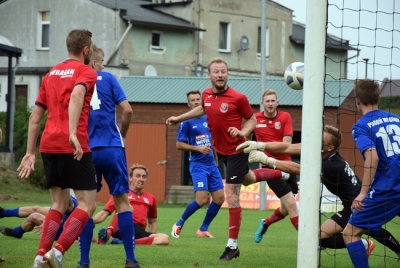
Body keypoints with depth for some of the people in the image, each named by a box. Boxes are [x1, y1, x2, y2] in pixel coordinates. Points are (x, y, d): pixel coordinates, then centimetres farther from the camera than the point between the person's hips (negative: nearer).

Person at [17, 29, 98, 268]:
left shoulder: (51, 74, 21)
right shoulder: (87, 72, 1)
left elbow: (35, 117, 19)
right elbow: (76, 96, -22)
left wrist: (31, 153, 21)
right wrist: (73, 133, -33)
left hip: (48, 145, 7)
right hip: (74, 147, -7)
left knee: (59, 204, 16)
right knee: (87, 204, 0)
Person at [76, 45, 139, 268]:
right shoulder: (108, 78, 3)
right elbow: (127, 110, -3)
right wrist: (123, 135, 12)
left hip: (86, 152, 1)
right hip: (112, 149, -1)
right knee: (122, 201, 5)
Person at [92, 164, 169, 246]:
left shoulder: (150, 198, 24)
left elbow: (152, 222, 32)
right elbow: (103, 214, 6)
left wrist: (153, 238, 15)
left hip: (139, 231, 4)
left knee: (165, 239, -25)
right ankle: (108, 233, -50)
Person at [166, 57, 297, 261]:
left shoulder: (238, 98, -20)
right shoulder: (206, 95, -3)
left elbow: (252, 119, -7)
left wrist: (243, 132, -25)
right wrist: (179, 118, 22)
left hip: (236, 151, -7)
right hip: (220, 151, 7)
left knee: (231, 196, -10)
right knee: (248, 179, 30)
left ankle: (232, 245, -2)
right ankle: (283, 174, 58)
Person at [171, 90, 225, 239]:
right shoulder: (186, 122, -6)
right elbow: (179, 145, -7)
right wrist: (198, 148, -16)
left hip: (211, 164, 6)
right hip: (197, 165, -6)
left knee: (219, 198, -1)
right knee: (202, 199, -17)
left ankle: (203, 229, 13)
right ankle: (179, 224, 3)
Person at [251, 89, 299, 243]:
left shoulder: (285, 117, -1)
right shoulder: (255, 119, 0)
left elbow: (287, 143, -12)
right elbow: (247, 138, 17)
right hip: (270, 166, -3)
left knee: (286, 209, 13)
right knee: (291, 203, -14)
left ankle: (265, 223, 43)